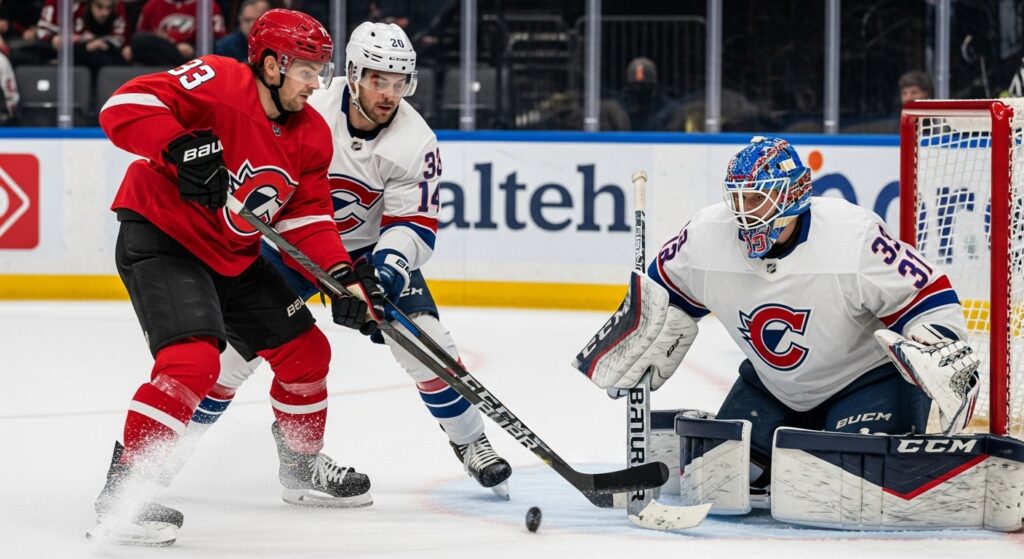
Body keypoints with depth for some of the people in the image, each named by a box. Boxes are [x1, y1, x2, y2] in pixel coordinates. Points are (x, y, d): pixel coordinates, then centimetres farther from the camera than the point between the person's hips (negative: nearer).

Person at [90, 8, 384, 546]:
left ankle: (302, 465, 38)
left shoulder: (311, 135, 1)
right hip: (159, 238, -9)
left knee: (305, 351, 13)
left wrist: (342, 275, -13)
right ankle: (121, 493, -24)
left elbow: (308, 217, 3)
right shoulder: (218, 83, -23)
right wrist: (183, 148, -42)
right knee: (194, 357, -27)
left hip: (235, 256, 9)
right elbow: (124, 107, -30)